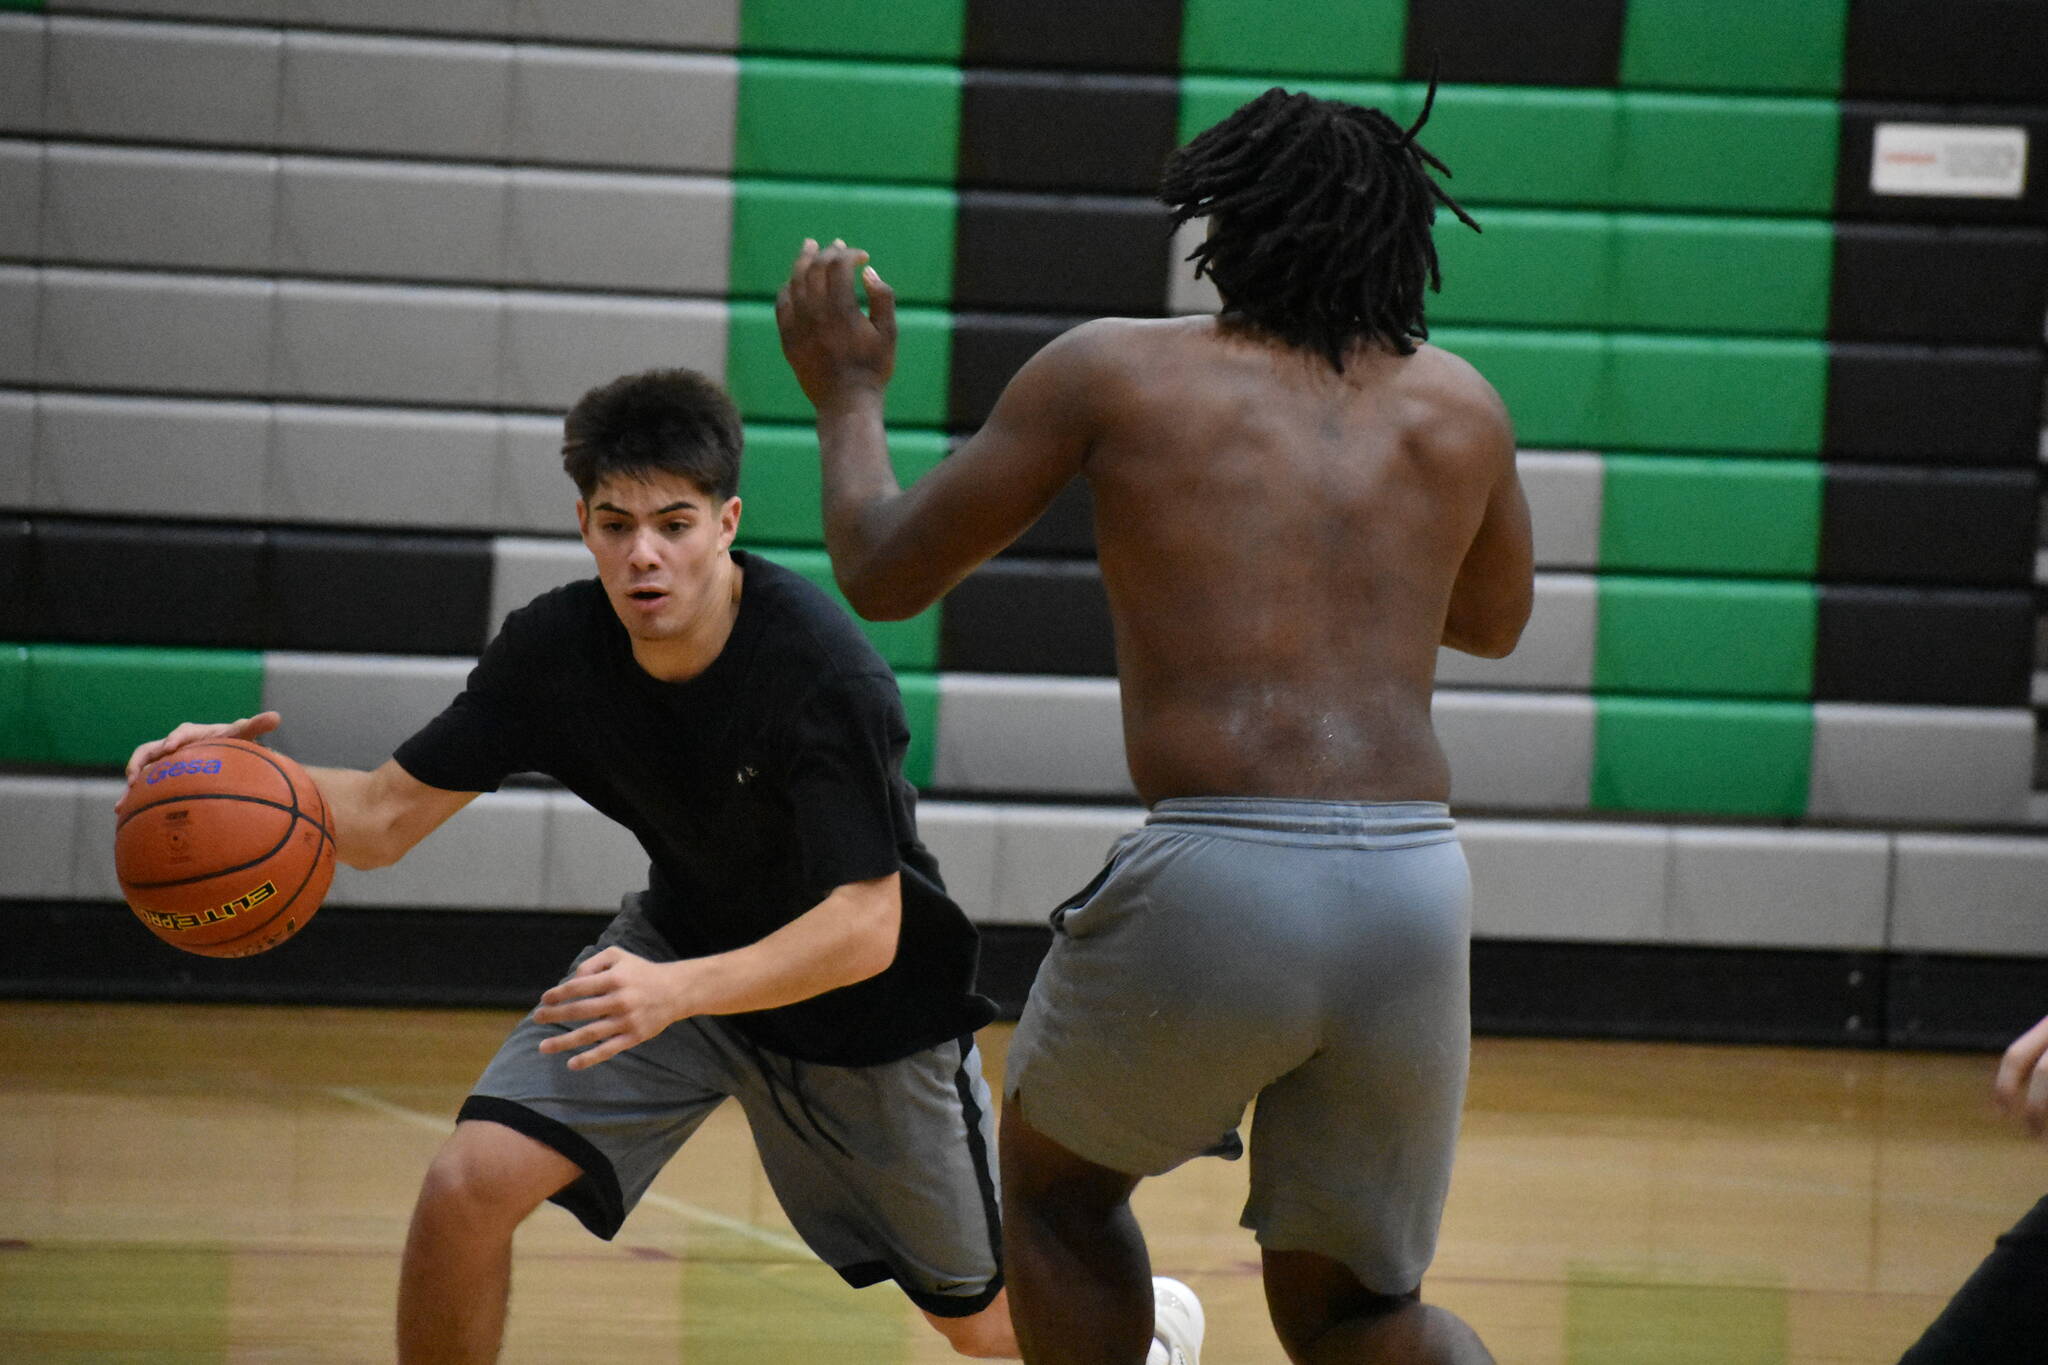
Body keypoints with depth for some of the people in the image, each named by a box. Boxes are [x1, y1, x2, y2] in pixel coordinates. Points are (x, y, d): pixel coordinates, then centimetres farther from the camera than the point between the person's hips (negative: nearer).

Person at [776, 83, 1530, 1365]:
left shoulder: (1113, 367, 9)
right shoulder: (1460, 405, 18)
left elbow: (883, 573, 16)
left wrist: (849, 395, 33)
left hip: (1216, 875, -3)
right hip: (1418, 888, 3)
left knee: (1053, 1177, 29)